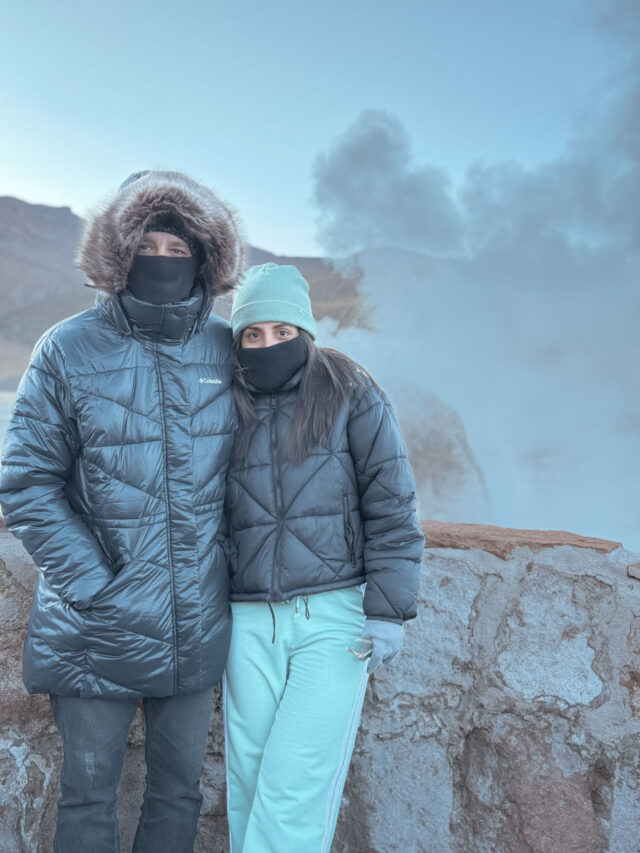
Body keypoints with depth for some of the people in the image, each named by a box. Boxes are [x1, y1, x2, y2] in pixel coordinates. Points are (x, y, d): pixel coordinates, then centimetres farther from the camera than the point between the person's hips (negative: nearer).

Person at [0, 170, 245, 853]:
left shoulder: (227, 351, 2)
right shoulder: (69, 350, -6)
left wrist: (239, 563, 2)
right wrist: (92, 584, -14)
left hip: (198, 626, 3)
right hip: (99, 625, -2)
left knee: (179, 791, 17)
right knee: (88, 794, 11)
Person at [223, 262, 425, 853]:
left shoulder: (352, 398, 0)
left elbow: (391, 509, -3)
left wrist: (387, 611, -8)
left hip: (335, 616, -3)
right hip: (249, 622, 4)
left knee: (296, 782, -6)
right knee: (248, 777, 7)